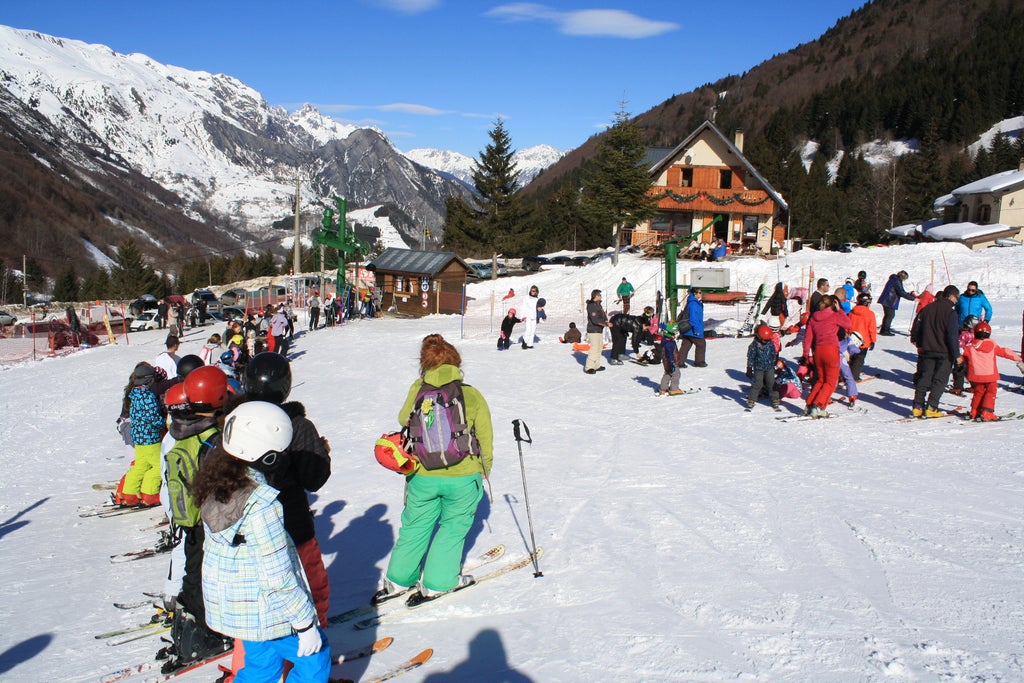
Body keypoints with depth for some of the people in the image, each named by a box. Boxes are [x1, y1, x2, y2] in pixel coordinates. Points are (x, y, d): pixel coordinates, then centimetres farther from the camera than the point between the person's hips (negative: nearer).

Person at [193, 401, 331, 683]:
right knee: (314, 658, 13)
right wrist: (306, 624, -16)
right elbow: (279, 577, -25)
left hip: (226, 604, 8)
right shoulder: (261, 504, -30)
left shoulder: (215, 484, -6)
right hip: (265, 613, -8)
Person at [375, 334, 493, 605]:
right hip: (463, 476, -2)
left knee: (415, 526, 20)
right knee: (454, 526, 18)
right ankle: (436, 583, 24)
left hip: (422, 476, 2)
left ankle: (398, 580, 31)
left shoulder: (417, 390, -6)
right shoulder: (472, 395, -7)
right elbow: (485, 438, 0)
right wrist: (485, 468, 16)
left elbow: (403, 420, 9)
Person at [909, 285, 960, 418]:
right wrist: (957, 354, -12)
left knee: (923, 378, 10)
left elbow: (916, 326, 13)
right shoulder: (950, 312, -13)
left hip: (926, 351, 5)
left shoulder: (927, 308, 6)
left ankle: (917, 407, 7)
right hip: (944, 352, -5)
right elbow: (953, 335, -17)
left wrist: (916, 342, 27)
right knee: (939, 380, 3)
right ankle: (931, 408, -2)